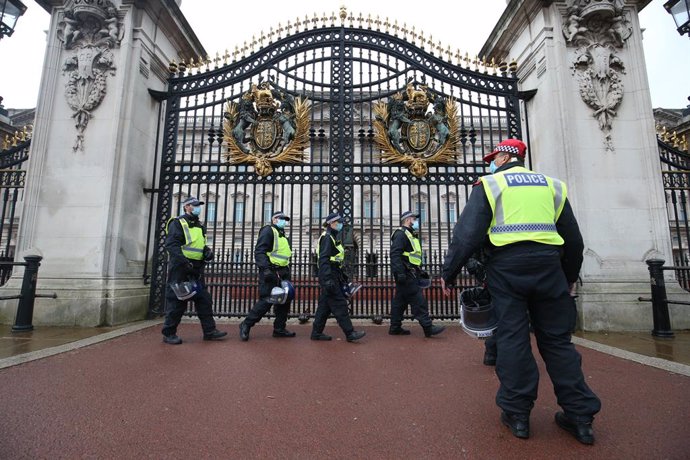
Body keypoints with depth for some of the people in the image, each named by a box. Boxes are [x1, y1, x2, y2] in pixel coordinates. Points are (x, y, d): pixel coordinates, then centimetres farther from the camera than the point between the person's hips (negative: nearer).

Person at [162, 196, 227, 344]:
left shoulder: (199, 226, 19)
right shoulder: (177, 223, -4)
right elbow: (171, 245, -15)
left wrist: (207, 251, 3)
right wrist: (184, 262, -25)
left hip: (196, 270, 8)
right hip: (179, 269, -7)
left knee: (204, 300, 6)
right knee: (176, 301, -1)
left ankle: (209, 331, 11)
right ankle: (169, 334, 13)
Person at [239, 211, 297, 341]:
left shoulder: (283, 235, 22)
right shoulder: (268, 231, -6)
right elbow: (259, 252, -17)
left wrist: (287, 272, 19)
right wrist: (266, 269, -26)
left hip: (282, 273, 9)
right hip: (270, 273, -9)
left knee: (284, 300, 8)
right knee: (266, 301, -10)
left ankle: (279, 328, 20)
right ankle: (246, 325, 6)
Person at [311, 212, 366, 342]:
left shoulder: (333, 238, 19)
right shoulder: (327, 237, -12)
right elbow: (323, 260, -21)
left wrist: (343, 277, 24)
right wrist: (327, 280, -28)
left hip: (333, 276, 10)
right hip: (329, 276, -10)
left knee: (325, 305, 12)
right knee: (340, 305, -7)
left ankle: (317, 333, 19)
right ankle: (350, 333, -1)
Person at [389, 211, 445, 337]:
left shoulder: (409, 235, 24)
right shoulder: (401, 234, -10)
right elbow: (395, 254, -22)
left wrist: (420, 271, 23)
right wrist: (400, 273, -28)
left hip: (409, 275, 11)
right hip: (406, 276, -11)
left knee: (400, 302, 11)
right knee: (419, 302, -7)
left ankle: (395, 328, 16)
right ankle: (428, 327, -2)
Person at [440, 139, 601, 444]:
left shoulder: (490, 184, 4)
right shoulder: (551, 185, 16)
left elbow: (467, 233, -7)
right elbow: (573, 238, 17)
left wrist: (448, 273, -2)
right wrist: (571, 276, 29)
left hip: (507, 266, -3)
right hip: (548, 265, 4)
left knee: (512, 336, 3)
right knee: (557, 339, 12)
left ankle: (517, 414, 11)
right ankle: (580, 416, 18)